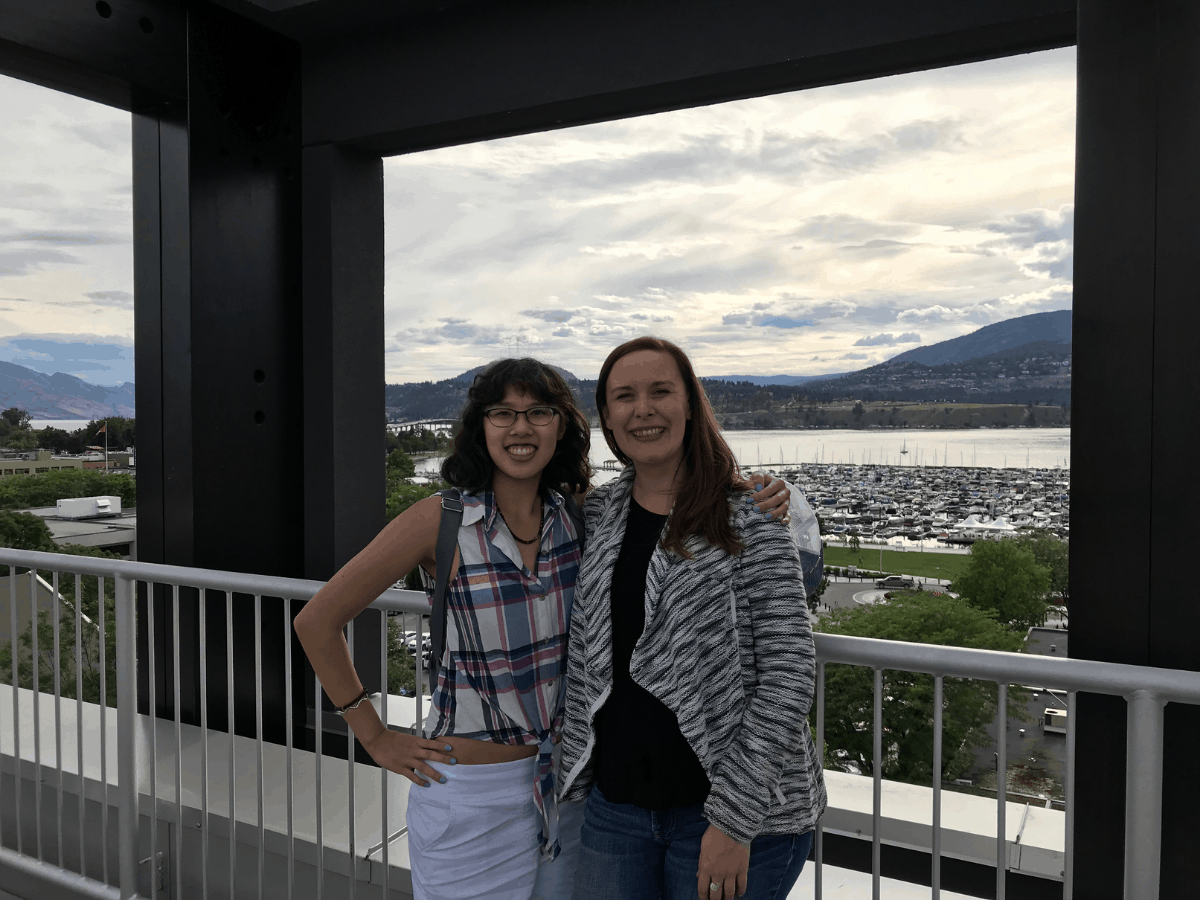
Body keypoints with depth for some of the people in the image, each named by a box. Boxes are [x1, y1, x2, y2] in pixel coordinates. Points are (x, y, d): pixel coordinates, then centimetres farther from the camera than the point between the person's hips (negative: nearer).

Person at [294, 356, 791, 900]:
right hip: (472, 789, -3)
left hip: (566, 774, 4)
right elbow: (317, 621, -9)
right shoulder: (440, 521, -15)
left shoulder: (580, 516, -4)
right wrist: (376, 738, -6)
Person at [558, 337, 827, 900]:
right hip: (615, 806, 4)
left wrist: (734, 819, -16)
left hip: (741, 812, -4)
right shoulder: (595, 516, 3)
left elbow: (789, 675, -14)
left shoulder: (749, 517, -11)